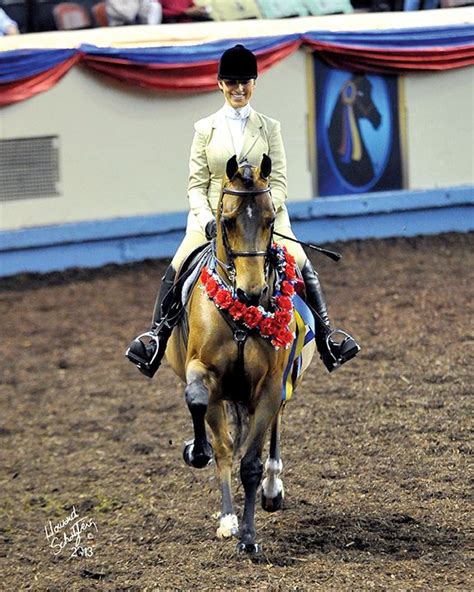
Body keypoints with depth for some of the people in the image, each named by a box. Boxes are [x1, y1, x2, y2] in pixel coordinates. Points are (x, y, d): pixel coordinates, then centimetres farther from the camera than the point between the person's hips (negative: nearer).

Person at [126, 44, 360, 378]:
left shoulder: (269, 128, 8)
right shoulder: (205, 129, 8)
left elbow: (279, 181, 3)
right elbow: (196, 185, 4)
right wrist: (207, 220, -13)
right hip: (214, 218, 0)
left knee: (304, 270, -21)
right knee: (175, 273, -20)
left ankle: (327, 338, -13)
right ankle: (156, 339, -11)